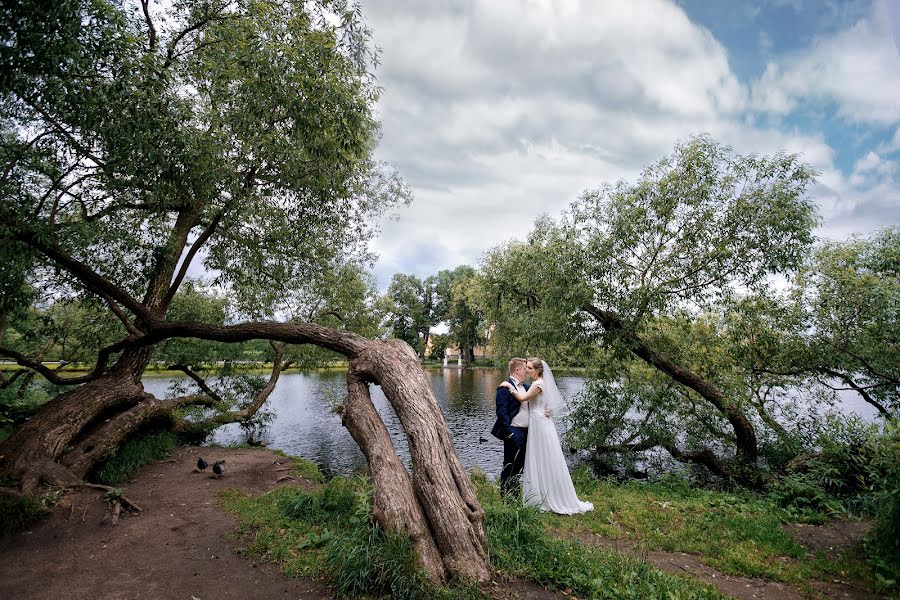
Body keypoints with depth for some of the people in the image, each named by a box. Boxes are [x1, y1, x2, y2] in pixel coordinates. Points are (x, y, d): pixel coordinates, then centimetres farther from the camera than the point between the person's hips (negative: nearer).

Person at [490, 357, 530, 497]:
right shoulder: (505, 387, -14)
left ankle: (514, 497, 30)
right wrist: (509, 433, -20)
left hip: (525, 432, 8)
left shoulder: (525, 387, 13)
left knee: (519, 467, 17)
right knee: (509, 468, 2)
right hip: (514, 433, -8)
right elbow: (501, 412, -17)